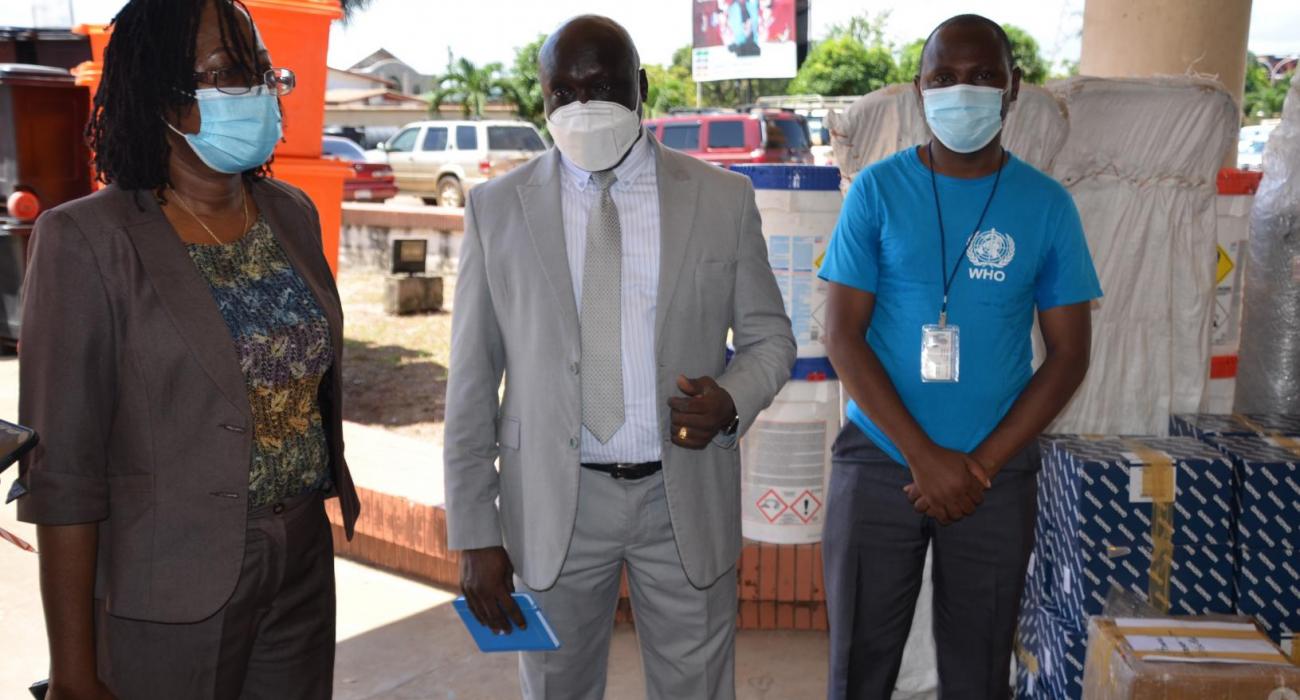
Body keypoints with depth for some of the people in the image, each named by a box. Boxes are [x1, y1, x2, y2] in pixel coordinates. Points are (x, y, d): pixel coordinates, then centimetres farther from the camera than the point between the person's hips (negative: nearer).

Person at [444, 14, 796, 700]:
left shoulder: (723, 197, -1)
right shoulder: (496, 207, -2)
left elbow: (769, 337, 7)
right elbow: (471, 382, 0)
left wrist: (731, 400, -16)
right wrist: (475, 534, -3)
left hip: (688, 498, 0)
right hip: (553, 503, 0)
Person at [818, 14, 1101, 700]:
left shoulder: (1047, 205, -1)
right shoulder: (877, 190, -4)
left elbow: (1069, 352, 0)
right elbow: (843, 335, -7)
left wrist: (982, 464, -9)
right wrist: (925, 457, -12)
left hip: (998, 478, 1)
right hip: (876, 466, -1)